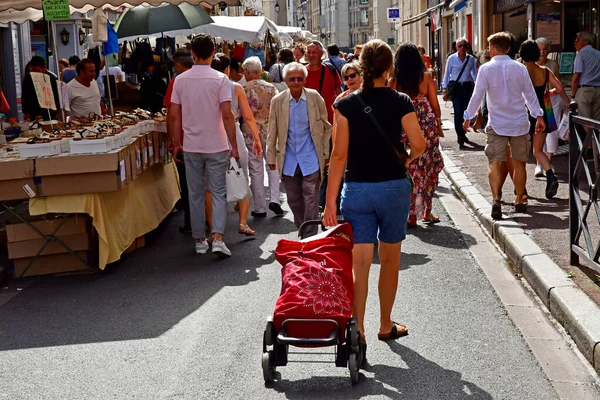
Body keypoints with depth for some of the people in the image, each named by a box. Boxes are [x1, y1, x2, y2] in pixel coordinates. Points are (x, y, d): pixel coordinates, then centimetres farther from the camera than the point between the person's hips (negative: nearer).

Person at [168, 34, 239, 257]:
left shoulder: (180, 80, 1)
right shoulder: (220, 80, -9)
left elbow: (174, 116, 2)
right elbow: (227, 115, -13)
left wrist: (177, 143, 13)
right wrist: (234, 145, -6)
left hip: (191, 147, 3)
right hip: (216, 146, -3)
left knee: (195, 195, 11)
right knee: (219, 192, 4)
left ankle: (200, 241, 18)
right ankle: (217, 239, -8)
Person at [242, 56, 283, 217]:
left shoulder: (243, 90, -9)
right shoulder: (271, 88, -2)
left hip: (251, 134, -1)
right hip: (270, 132, 1)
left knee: (256, 171, 6)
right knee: (273, 166, 16)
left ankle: (260, 208, 11)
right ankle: (274, 199, 3)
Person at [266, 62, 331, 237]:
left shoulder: (315, 98, -5)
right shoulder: (278, 101, -1)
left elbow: (326, 127, 4)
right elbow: (272, 132, 5)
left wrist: (325, 153, 4)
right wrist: (271, 157, 6)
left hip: (310, 157, -2)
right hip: (288, 158, 2)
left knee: (311, 197, -4)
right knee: (293, 199, 10)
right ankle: (302, 232, 27)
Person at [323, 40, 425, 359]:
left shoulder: (346, 105, -5)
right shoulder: (400, 102, -6)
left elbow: (339, 155, -7)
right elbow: (418, 146, -10)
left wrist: (330, 201, -5)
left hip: (357, 190, 0)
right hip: (394, 188, 0)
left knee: (359, 264, 1)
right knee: (390, 260, 16)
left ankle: (358, 332, -8)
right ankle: (386, 326, 30)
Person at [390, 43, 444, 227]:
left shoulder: (394, 82, -4)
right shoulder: (426, 77, -3)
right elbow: (435, 105, 1)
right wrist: (438, 124, 15)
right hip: (427, 127, 0)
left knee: (407, 170, 7)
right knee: (429, 169, 13)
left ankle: (410, 215, 9)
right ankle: (427, 212, 18)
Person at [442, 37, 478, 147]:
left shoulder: (471, 59, 6)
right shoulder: (451, 59, -1)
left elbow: (475, 73, 9)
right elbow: (447, 74, 2)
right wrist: (445, 90, -2)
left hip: (467, 86, 3)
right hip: (456, 87, -3)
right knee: (458, 112, -10)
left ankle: (463, 133, 25)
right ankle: (460, 136, -11)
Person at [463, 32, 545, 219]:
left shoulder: (486, 69, -7)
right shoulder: (520, 68, 1)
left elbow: (477, 96, -7)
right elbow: (530, 95, 6)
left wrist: (468, 117, 5)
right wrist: (539, 116, 15)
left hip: (497, 124, -3)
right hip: (520, 123, 3)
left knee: (495, 162, -3)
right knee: (519, 162, 12)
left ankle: (496, 199, -21)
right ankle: (519, 201, 22)